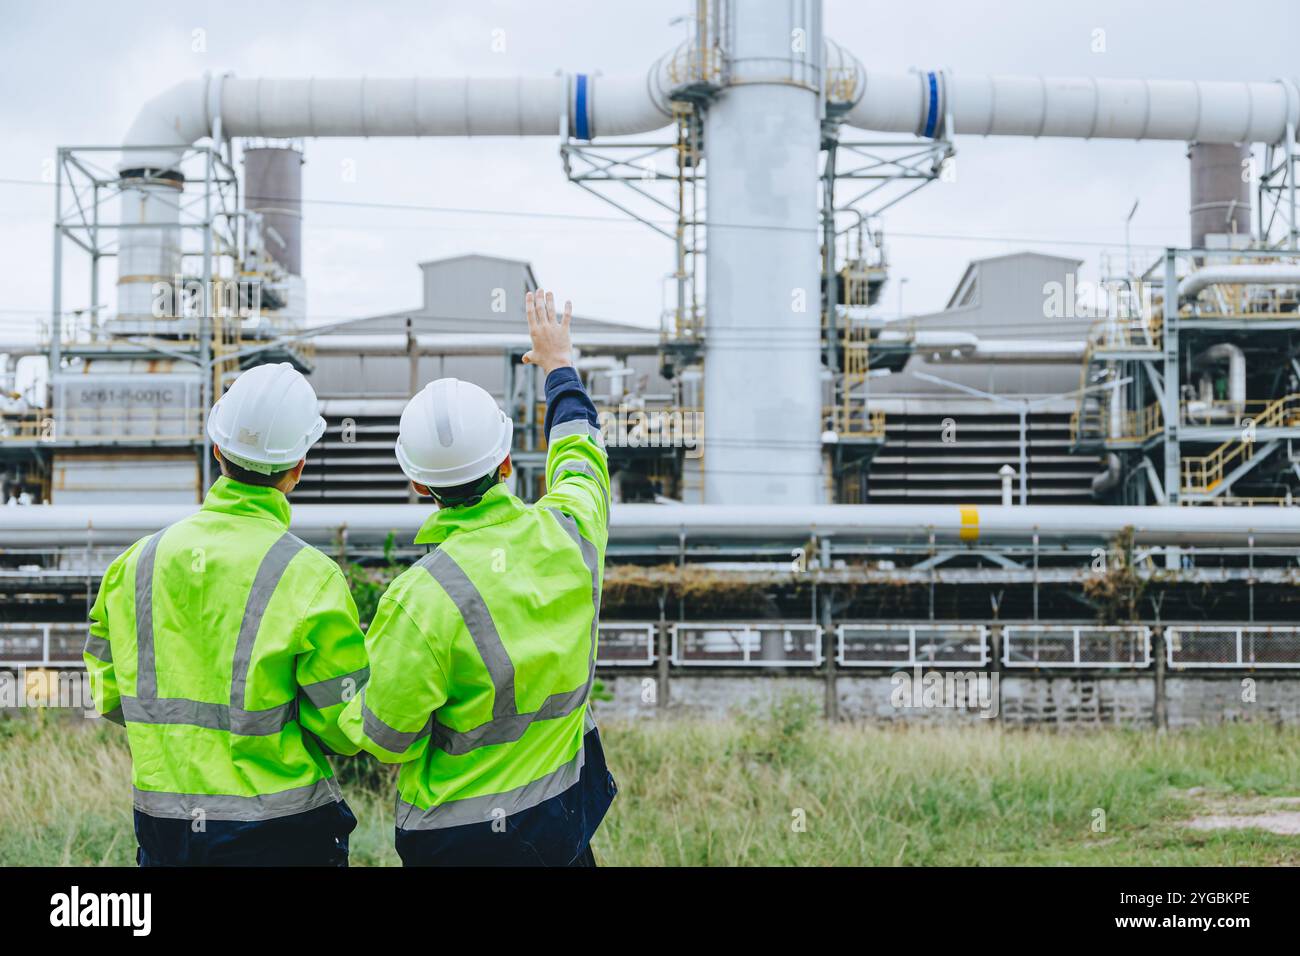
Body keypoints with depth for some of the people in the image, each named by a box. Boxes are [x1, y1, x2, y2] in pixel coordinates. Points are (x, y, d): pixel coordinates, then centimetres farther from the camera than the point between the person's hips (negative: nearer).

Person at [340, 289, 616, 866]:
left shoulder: (421, 598, -26)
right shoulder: (570, 534, -10)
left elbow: (386, 739, -17)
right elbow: (580, 458, 15)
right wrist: (559, 363, 31)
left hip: (461, 838, -5)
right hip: (563, 815, 5)